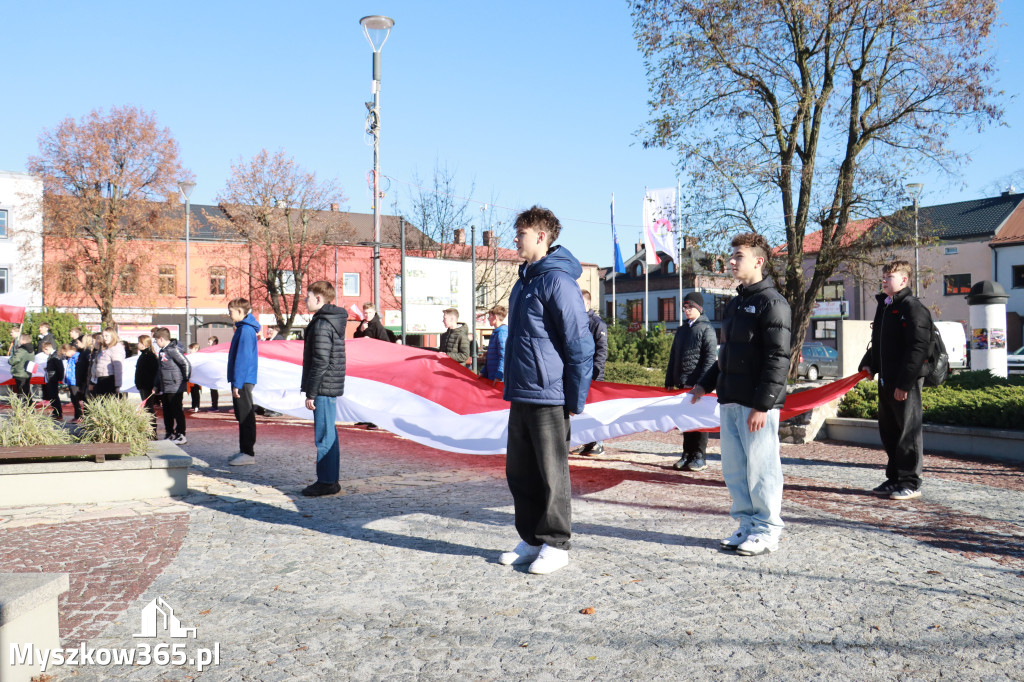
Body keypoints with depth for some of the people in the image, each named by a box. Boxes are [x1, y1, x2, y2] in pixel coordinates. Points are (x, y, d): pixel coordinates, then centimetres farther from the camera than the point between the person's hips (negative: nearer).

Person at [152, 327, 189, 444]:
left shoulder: (173, 350, -15)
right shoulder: (162, 351, 14)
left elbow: (185, 363, -20)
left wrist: (185, 379, -11)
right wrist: (156, 385, 20)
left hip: (175, 388, -9)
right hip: (164, 389, 9)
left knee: (177, 411, -4)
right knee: (167, 412, 14)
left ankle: (181, 435, 2)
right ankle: (169, 434, 23)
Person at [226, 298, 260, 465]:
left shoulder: (245, 330, -16)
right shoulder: (244, 328, 16)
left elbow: (243, 358, -21)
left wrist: (237, 383, -21)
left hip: (243, 381, -10)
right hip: (244, 380, 10)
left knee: (245, 417, -6)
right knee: (243, 416, 14)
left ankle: (248, 453, -3)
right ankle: (245, 450, 21)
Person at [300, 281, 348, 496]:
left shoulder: (322, 324, -16)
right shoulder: (335, 320, 16)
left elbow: (320, 363, -20)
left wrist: (311, 393, -17)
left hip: (324, 388, -10)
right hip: (331, 387, 10)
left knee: (324, 436, -5)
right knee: (328, 434, 14)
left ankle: (327, 482, 0)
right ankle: (330, 479, 21)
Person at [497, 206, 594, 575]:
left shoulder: (558, 281, -13)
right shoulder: (524, 281, 16)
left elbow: (580, 344, -16)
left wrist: (576, 399, -16)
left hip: (548, 398, -9)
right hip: (519, 397, 9)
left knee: (551, 474, 2)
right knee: (520, 473, 14)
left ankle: (555, 545, 14)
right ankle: (531, 539, 26)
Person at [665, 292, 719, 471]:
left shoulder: (706, 329, -3)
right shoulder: (681, 330, 17)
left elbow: (710, 358, -11)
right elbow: (673, 357, 20)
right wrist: (669, 381, 13)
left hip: (698, 385, -7)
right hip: (682, 384, 7)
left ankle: (699, 457, 6)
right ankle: (687, 455, 18)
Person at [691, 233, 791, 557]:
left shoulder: (772, 303, -9)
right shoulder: (734, 304, 18)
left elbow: (778, 359, -15)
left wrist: (762, 404, -19)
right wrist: (706, 384, 19)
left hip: (757, 404, -8)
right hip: (729, 402, 8)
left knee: (760, 469, -1)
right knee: (733, 468, 11)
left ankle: (767, 531, 10)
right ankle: (748, 524, 22)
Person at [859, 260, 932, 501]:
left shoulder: (912, 308, -12)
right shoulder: (884, 307, 16)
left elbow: (918, 348, -19)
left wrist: (904, 382, -22)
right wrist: (868, 364, 8)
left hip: (906, 383, -9)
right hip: (886, 381, 9)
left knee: (908, 431, -1)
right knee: (888, 431, 15)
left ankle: (910, 483, 8)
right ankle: (894, 479, 25)